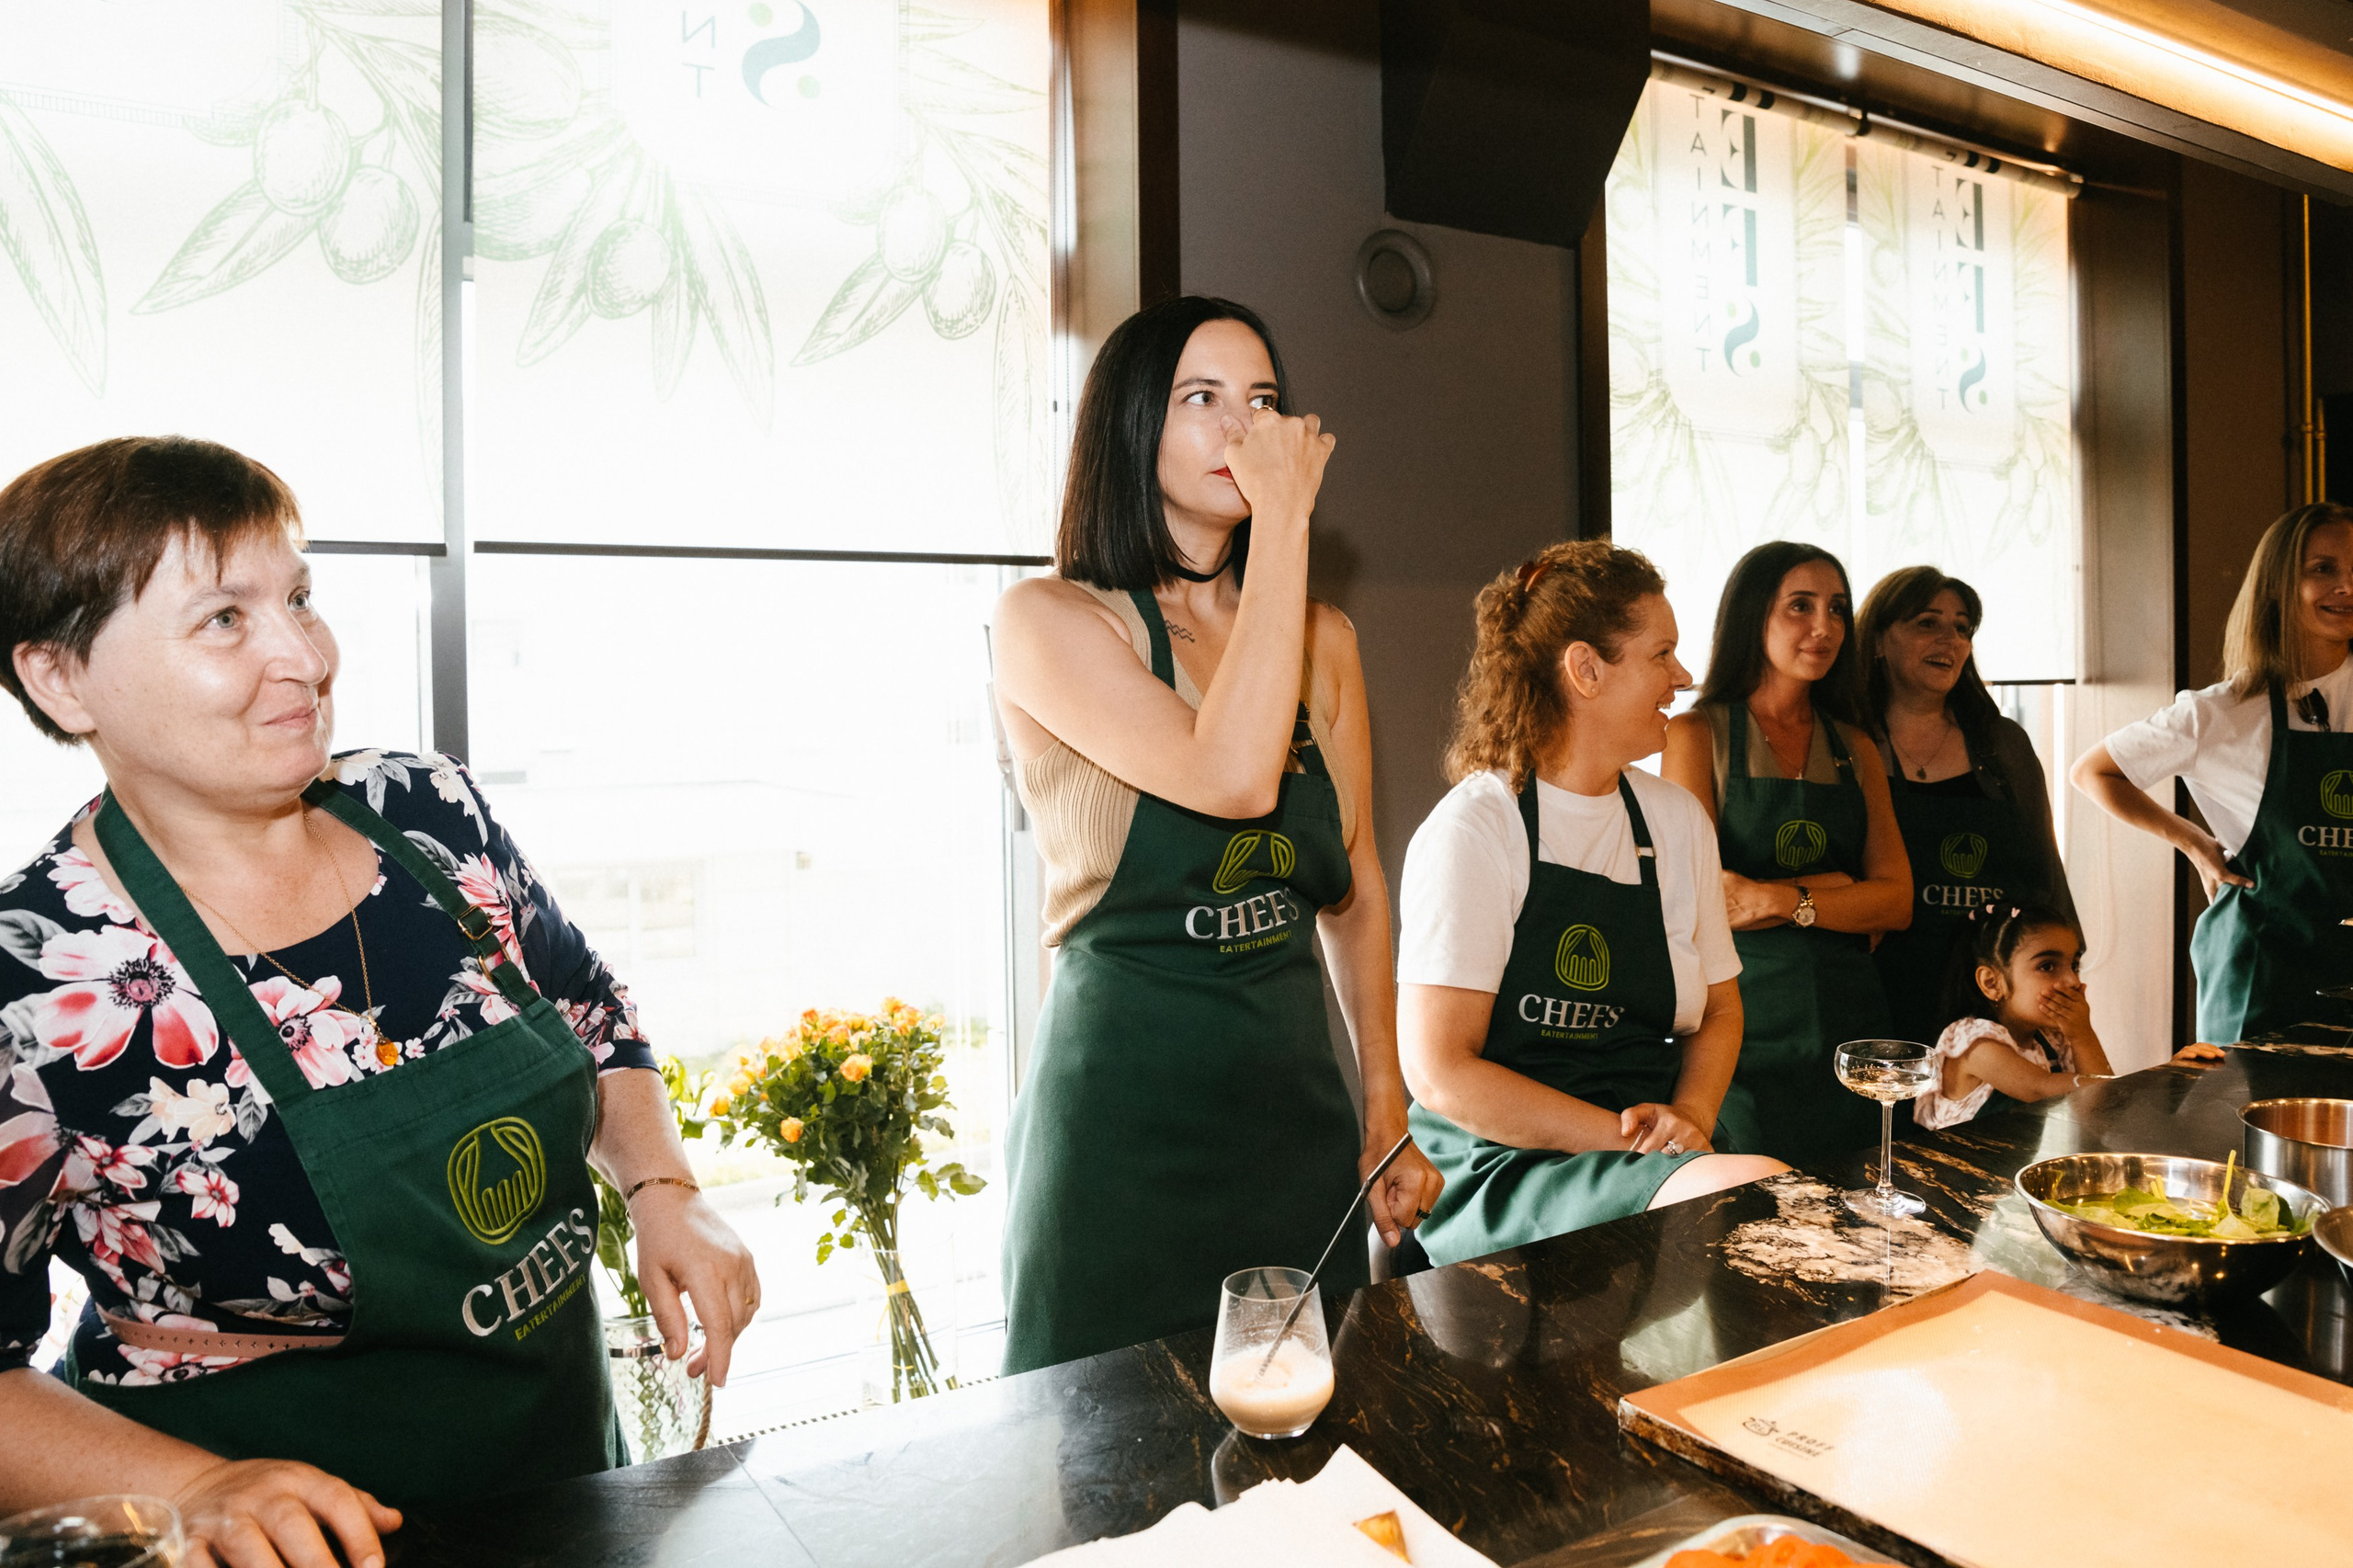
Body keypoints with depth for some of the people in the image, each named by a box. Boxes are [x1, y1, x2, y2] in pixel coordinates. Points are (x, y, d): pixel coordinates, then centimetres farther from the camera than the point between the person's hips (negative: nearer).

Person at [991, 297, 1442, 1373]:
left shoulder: (1323, 638, 8)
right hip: (1122, 1107, -5)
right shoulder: (1048, 620, -9)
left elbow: (1355, 883, 13)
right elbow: (1232, 776, -25)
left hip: (1293, 1093, 5)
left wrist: (1387, 1107, 10)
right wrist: (1285, 521, -18)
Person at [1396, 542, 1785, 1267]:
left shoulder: (1678, 820, 12)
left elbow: (1718, 1006, 20)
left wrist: (1691, 1116, -1)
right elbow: (1441, 1075, -14)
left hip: (1667, 1153, 7)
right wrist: (1628, 1138, -17)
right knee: (1759, 1191, -30)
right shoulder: (1474, 829, -10)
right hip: (1500, 1170, -7)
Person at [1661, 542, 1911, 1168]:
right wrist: (1837, 887, -5)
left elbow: (1897, 900, 4)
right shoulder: (1696, 734, 0)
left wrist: (1789, 900, -11)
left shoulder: (1854, 746, 14)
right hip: (1742, 1024, -4)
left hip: (1850, 1024, 5)